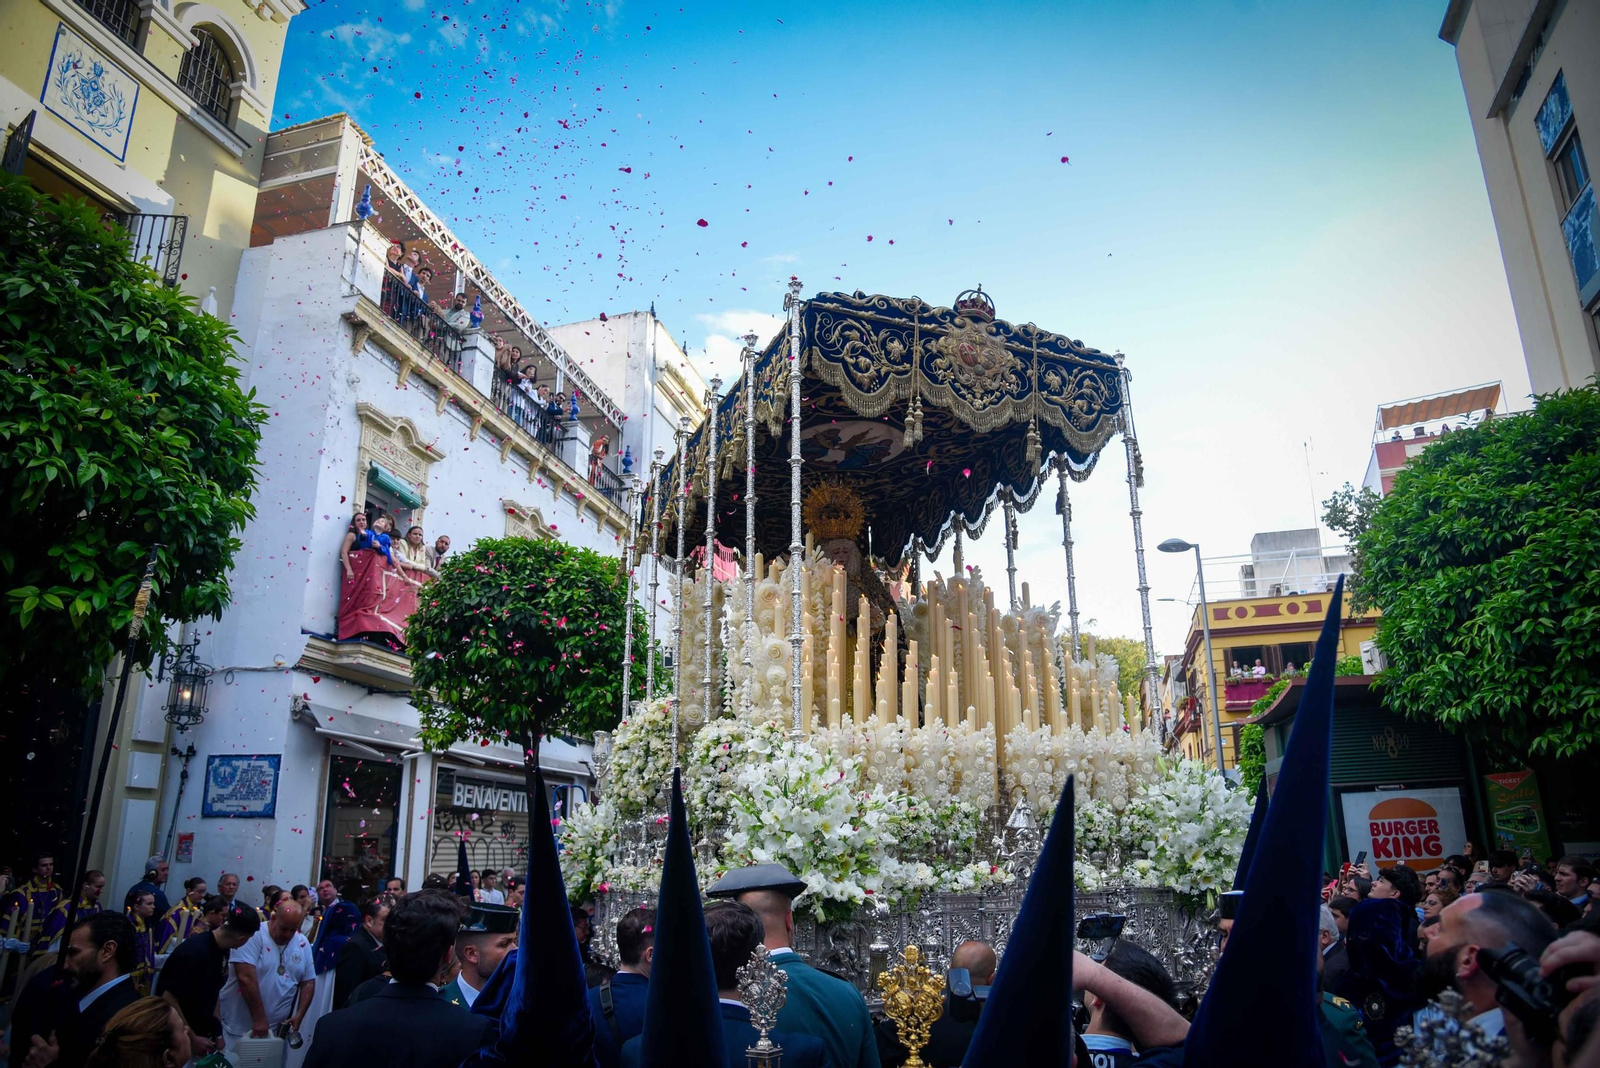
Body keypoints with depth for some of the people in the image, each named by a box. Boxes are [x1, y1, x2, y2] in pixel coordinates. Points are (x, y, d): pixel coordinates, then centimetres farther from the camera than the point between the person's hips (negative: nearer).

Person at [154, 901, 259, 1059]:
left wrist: (217, 1033, 6)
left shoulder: (222, 948, -3)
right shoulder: (196, 951, -28)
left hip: (202, 1030, 7)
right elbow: (168, 998, -24)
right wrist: (192, 1038, -17)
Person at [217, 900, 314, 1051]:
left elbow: (308, 982, 10)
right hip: (238, 1027, -4)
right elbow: (246, 978, -21)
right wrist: (259, 1018, -20)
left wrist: (299, 1015, -2)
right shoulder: (253, 936, -15)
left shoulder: (303, 944, 3)